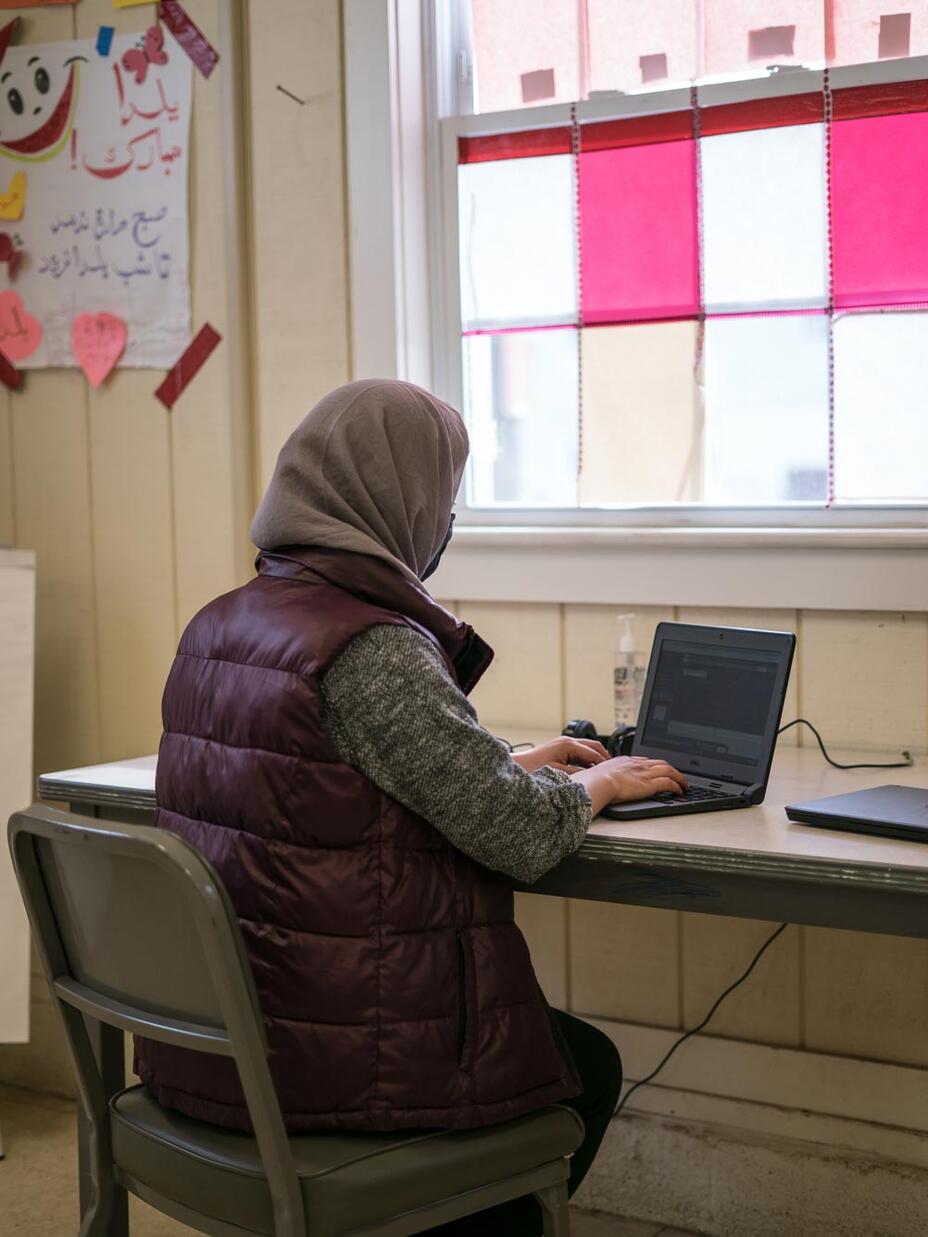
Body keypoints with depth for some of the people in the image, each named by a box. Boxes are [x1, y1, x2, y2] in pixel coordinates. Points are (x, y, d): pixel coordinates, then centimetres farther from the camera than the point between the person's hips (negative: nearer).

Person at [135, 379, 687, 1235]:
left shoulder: (217, 627, 5)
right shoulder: (373, 651, -23)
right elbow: (522, 835, -19)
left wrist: (513, 767, 18)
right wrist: (597, 783, 2)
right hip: (330, 1058, -9)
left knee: (558, 1041, 31)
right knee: (588, 1067, 20)